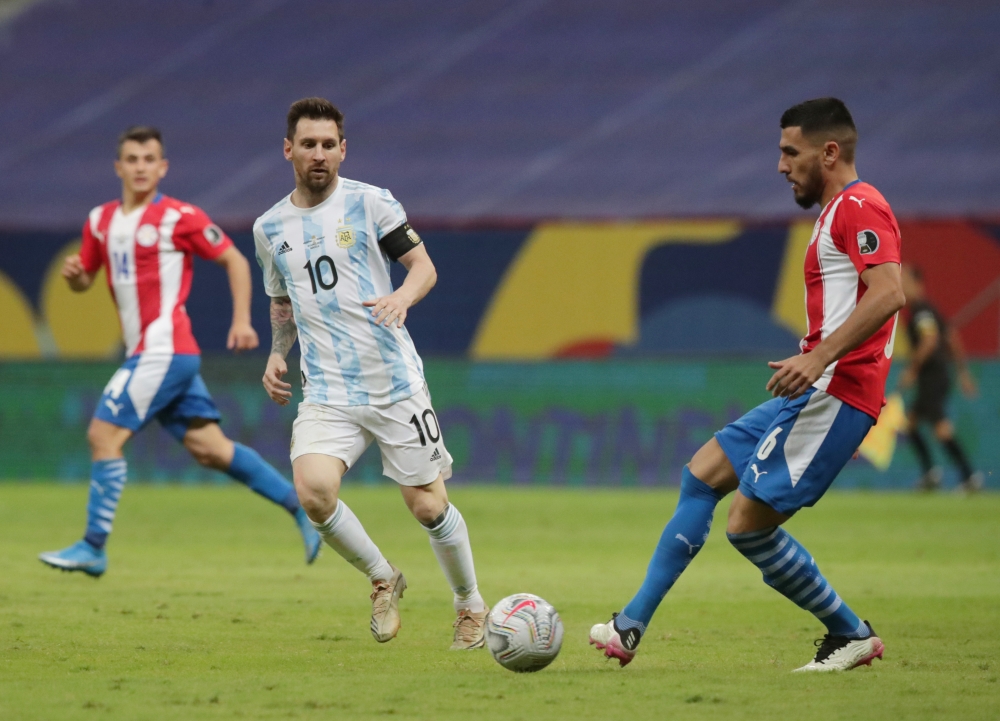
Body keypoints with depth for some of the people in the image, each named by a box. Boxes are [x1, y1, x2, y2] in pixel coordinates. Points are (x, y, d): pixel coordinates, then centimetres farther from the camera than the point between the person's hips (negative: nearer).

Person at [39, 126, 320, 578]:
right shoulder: (101, 220, 12)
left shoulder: (179, 218, -8)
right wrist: (75, 274, -3)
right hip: (147, 353, 8)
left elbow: (233, 259, -1)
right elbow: (85, 280, 21)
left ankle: (93, 548, -6)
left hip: (164, 350, -8)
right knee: (209, 448, 8)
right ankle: (301, 506, 17)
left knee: (104, 435, -11)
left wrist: (242, 319, -10)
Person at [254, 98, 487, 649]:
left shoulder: (369, 203, -1)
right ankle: (382, 580, 3)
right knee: (313, 490, -22)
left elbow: (424, 266, 1)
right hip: (327, 393, 2)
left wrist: (401, 297, -20)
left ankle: (470, 605, 27)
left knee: (428, 507, 0)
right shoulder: (270, 227, 10)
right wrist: (276, 355, 9)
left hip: (395, 383, -2)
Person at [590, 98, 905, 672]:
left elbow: (889, 294, -25)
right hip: (816, 392, 11)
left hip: (835, 392, -11)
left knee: (749, 524, -11)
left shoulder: (858, 206, -11)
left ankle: (853, 636, 2)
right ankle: (631, 628, 10)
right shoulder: (840, 211, 22)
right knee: (703, 475, 10)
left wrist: (819, 357, -31)